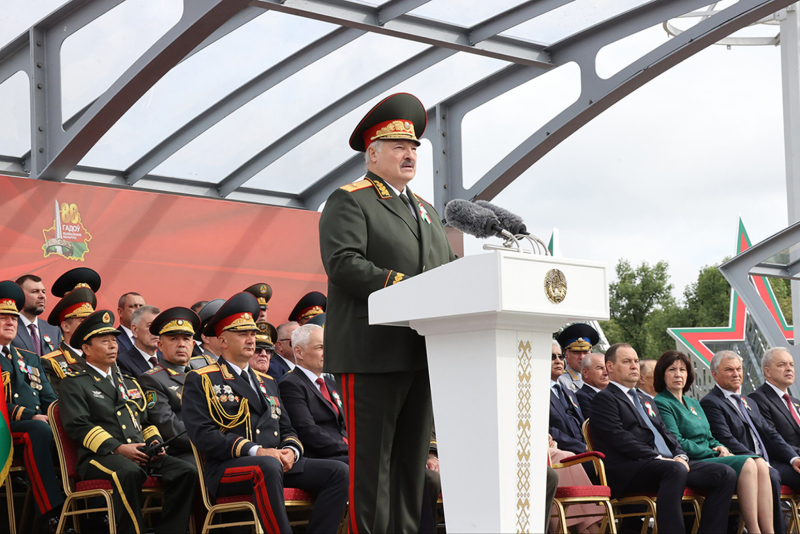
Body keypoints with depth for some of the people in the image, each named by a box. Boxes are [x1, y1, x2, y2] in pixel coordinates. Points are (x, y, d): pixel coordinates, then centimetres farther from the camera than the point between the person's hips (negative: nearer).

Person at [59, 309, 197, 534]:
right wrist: (117, 448, -17)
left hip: (141, 455, 6)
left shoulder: (129, 384, 29)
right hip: (99, 456, -6)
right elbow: (78, 425, -6)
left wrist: (155, 443, 4)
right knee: (129, 472, -40)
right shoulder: (74, 384, 8)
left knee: (186, 471, -20)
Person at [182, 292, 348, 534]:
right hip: (226, 468, -7)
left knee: (338, 472, -14)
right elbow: (202, 434, -8)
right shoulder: (200, 380, 5)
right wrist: (255, 451, -19)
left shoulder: (267, 382, 27)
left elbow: (287, 429, 25)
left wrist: (290, 450, -2)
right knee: (268, 466, -40)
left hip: (277, 461, 7)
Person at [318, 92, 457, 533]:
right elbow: (343, 263, -15)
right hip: (371, 353, -8)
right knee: (371, 457, -7)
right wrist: (403, 287, -20)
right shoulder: (349, 202, -1)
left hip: (420, 354, 8)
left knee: (412, 456, 9)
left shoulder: (425, 211, 25)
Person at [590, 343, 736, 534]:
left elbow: (666, 434, 23)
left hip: (670, 463, 8)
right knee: (676, 471, -39)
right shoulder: (605, 399, 4)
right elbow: (620, 439, -10)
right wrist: (658, 458, -17)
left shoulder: (646, 402, 32)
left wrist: (680, 456, 1)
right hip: (628, 470, -8)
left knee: (726, 474, -9)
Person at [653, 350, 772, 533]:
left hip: (709, 458, 8)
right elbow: (676, 443, -11)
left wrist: (720, 448, 1)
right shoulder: (661, 403, -2)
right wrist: (714, 453, -11)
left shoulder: (694, 403, 25)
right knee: (746, 464, -27)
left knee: (761, 464, -18)